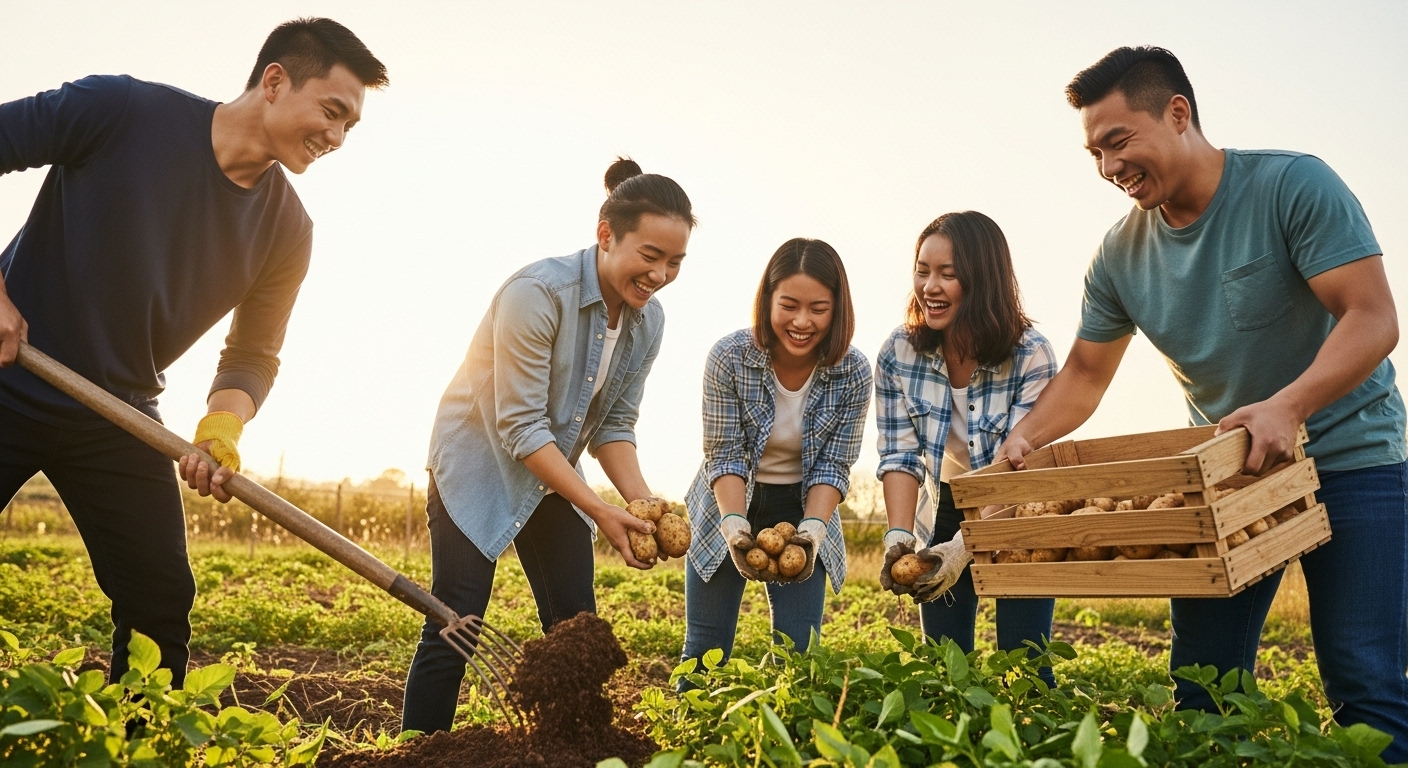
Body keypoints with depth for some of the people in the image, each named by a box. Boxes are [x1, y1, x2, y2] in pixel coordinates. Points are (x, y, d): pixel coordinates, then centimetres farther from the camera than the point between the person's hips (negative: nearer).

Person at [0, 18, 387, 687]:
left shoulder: (285, 229, -5)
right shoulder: (121, 110, -16)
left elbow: (252, 356, 1)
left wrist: (222, 428, -19)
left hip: (119, 420, 3)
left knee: (161, 603, 0)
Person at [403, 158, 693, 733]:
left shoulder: (647, 322, -6)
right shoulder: (537, 293, -27)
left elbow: (614, 424, -1)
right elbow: (521, 426, -27)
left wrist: (644, 503, -16)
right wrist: (600, 512, -29)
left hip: (553, 473, 7)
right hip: (478, 464, -6)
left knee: (577, 627, 4)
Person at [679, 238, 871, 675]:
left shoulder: (854, 373, -17)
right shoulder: (729, 357, -21)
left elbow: (834, 466, -12)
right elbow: (724, 455, -17)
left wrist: (813, 527, -28)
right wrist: (734, 523, -31)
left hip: (802, 512, 1)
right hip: (727, 509, -1)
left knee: (799, 652, 0)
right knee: (706, 652, 4)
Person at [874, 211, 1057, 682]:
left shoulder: (1032, 357, -23)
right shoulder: (898, 353, -14)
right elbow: (900, 457, -12)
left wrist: (964, 547, -36)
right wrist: (898, 536, -27)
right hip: (943, 517, 3)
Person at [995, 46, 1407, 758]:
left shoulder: (1294, 184, -16)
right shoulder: (1120, 256, -2)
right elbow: (1086, 370, 6)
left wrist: (1287, 407, -38)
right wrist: (1025, 438, -12)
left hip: (1348, 458, -4)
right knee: (1199, 685, 6)